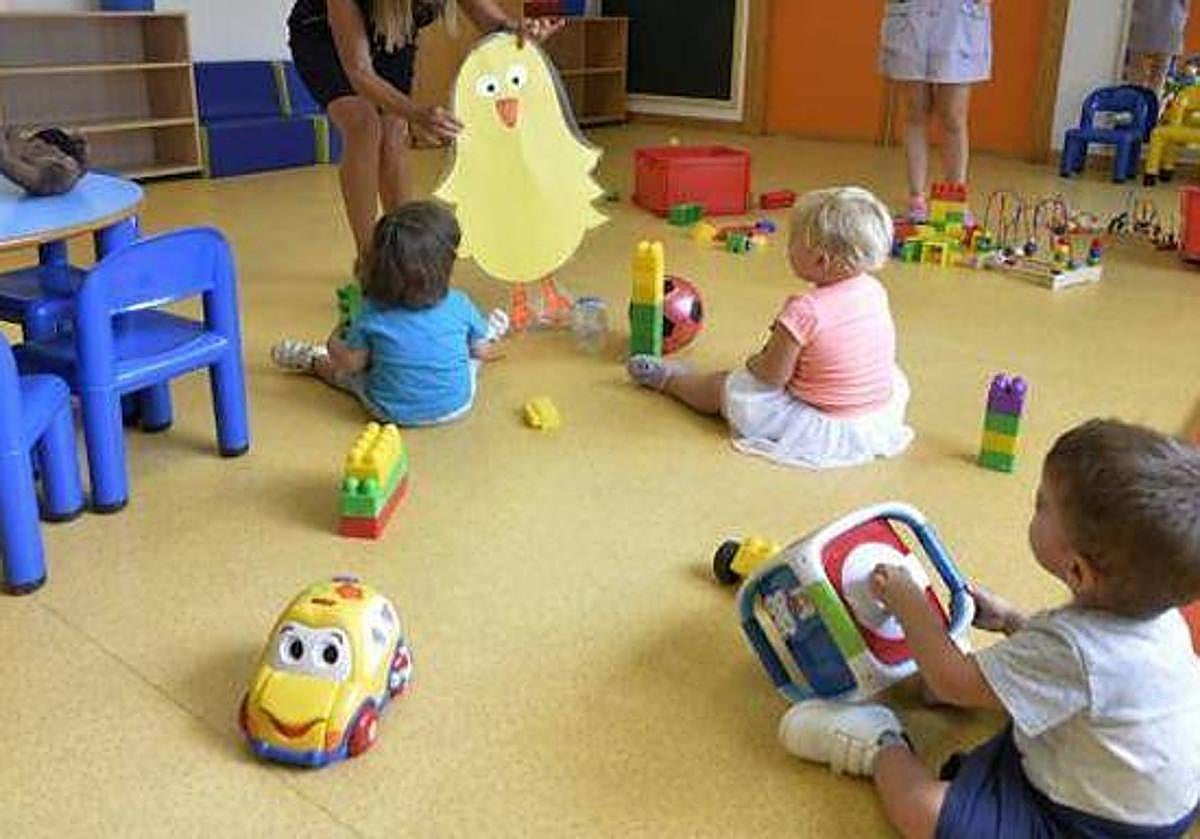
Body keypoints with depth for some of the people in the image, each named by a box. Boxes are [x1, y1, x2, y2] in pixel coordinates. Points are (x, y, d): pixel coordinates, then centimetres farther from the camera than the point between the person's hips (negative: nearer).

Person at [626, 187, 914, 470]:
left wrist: (754, 363, 7)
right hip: (884, 421, 6)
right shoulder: (876, 290, -5)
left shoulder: (805, 311, -27)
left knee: (727, 387, 11)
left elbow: (772, 375, -17)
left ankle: (669, 377, 40)